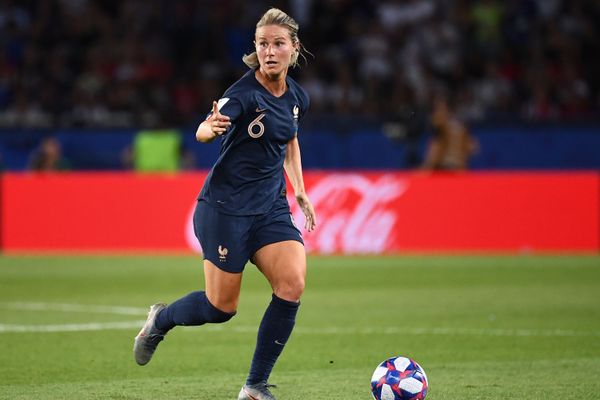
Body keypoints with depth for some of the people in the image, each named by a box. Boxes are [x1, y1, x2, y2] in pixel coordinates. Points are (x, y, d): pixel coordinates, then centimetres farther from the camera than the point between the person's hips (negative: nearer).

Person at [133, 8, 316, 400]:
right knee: (222, 307, 0)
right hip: (226, 207, -6)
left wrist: (300, 191, 19)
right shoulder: (244, 93, -18)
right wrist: (211, 127, -59)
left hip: (271, 206, 6)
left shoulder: (298, 97, 4)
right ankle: (160, 319, 34)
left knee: (292, 285, -16)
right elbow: (205, 130, -36)